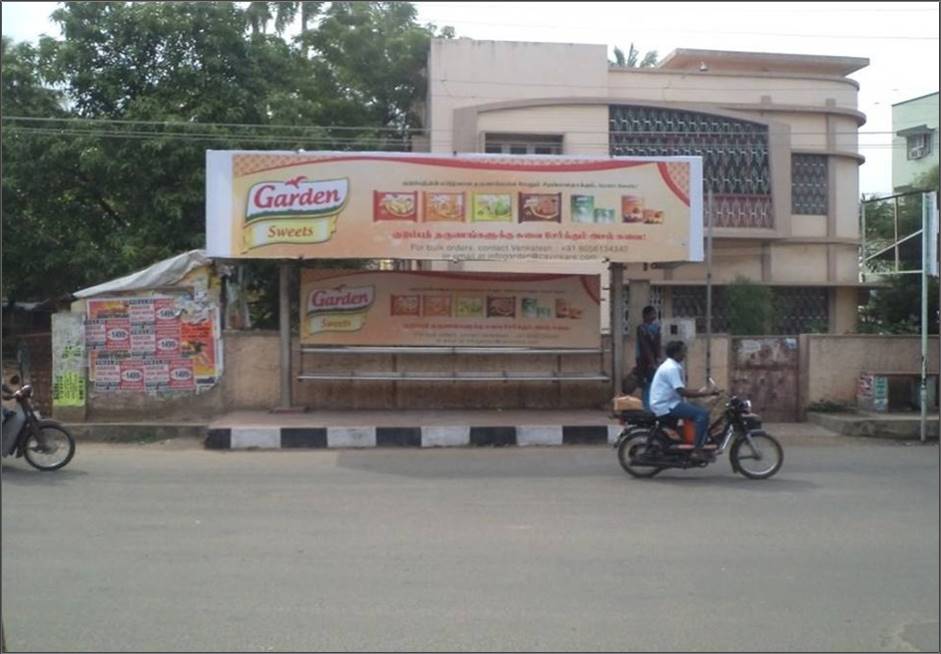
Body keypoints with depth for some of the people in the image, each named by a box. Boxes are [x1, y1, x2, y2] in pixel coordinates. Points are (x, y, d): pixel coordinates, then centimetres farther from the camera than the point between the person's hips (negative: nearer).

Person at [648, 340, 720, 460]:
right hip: (666, 406, -11)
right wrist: (707, 393, -23)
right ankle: (697, 450, -19)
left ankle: (701, 444, 15)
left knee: (701, 411, 14)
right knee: (702, 414, -19)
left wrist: (700, 392, 9)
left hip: (669, 403, 11)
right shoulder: (671, 368, -18)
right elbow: (682, 392, -25)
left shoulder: (674, 366, 15)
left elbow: (681, 390, 20)